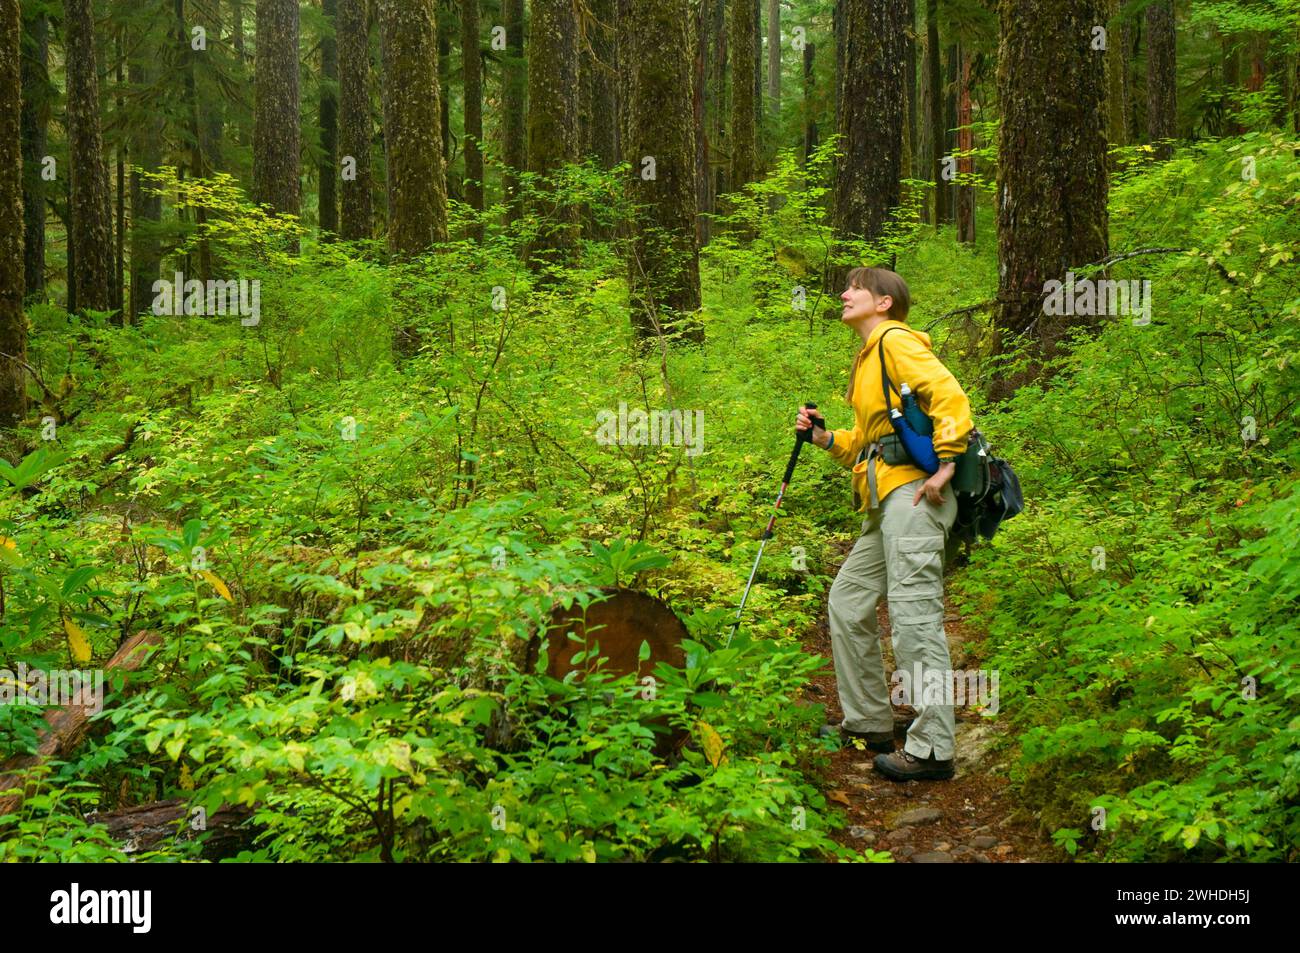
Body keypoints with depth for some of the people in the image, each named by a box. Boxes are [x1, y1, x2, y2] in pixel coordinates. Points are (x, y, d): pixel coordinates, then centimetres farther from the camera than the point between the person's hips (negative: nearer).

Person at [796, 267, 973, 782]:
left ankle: (931, 748, -16)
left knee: (912, 610, -15)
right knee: (847, 600, 14)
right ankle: (868, 723, 23)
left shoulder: (896, 340, -2)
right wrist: (823, 436, 13)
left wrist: (944, 464, -21)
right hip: (884, 502, 11)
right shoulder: (868, 359, 27)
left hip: (912, 490, -11)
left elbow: (949, 395, -16)